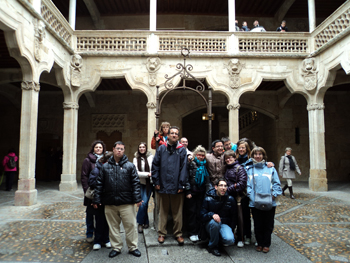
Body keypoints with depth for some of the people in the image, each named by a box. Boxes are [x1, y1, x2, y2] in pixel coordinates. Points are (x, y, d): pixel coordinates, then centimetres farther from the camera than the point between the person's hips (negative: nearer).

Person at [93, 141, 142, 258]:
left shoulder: (130, 166, 2)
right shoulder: (105, 166, 8)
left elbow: (135, 183, -1)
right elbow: (99, 184, 10)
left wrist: (137, 198, -8)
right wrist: (97, 199, 6)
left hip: (127, 203, -2)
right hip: (110, 203, 2)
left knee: (130, 225, 3)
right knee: (113, 226, 12)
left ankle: (133, 247, 20)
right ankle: (116, 247, 28)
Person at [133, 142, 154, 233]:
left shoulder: (151, 157, -2)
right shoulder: (136, 159, 1)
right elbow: (136, 172, -6)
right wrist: (148, 174, -13)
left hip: (149, 183, -1)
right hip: (141, 183, 1)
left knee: (144, 203, -6)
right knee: (143, 203, 1)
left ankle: (140, 223, 12)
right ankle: (146, 222, 19)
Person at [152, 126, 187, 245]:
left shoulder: (182, 150, 1)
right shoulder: (161, 148, 3)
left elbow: (184, 168, -2)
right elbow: (155, 166, 3)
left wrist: (181, 185, -7)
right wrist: (156, 182, -2)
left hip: (176, 186, -1)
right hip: (163, 186, 1)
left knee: (177, 212, 9)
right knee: (163, 211, 12)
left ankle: (178, 233, 24)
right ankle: (161, 233, 26)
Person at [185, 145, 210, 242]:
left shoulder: (205, 165, 10)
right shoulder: (191, 164, -3)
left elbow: (207, 179, 15)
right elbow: (186, 178, -6)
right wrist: (188, 191, -10)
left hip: (201, 192, 4)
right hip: (192, 192, -3)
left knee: (199, 212, 6)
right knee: (191, 212, 2)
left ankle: (198, 232, 17)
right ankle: (192, 233, 12)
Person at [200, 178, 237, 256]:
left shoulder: (230, 199, -1)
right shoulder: (208, 199, -7)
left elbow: (233, 216, 10)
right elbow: (202, 216, -6)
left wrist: (231, 229, 2)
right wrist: (212, 215, -26)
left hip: (225, 224, 1)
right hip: (210, 223, -1)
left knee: (230, 240, -29)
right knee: (215, 222, -37)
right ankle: (213, 246, -12)